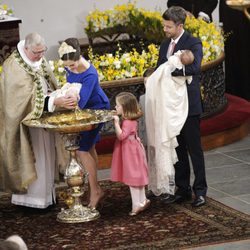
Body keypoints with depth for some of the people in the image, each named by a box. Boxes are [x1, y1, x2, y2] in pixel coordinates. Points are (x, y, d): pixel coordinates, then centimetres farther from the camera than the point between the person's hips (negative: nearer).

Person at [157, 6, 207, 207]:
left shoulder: (193, 43, -11)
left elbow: (194, 67, -28)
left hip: (189, 105, -7)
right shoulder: (165, 44, 12)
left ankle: (200, 191, 9)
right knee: (178, 149, 12)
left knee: (194, 149, 1)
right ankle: (182, 189, 20)